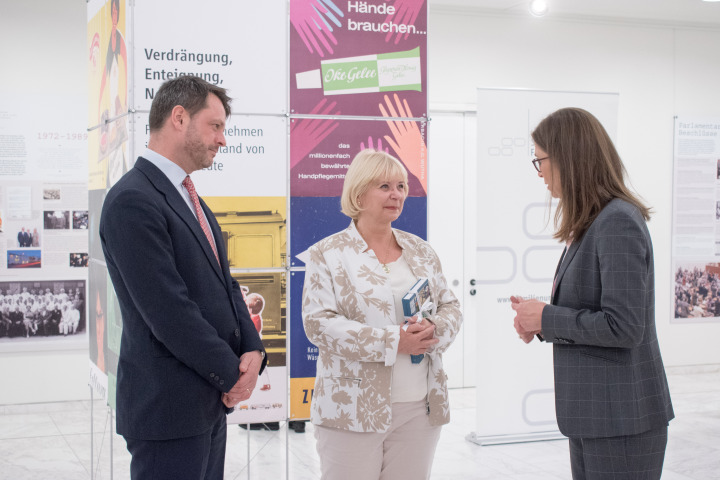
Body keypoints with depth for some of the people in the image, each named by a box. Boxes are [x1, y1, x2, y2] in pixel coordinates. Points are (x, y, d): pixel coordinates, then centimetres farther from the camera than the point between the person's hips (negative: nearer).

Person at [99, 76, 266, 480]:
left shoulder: (189, 197, 15)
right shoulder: (133, 200, -16)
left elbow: (224, 282, 15)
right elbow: (169, 310, -21)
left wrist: (252, 351, -2)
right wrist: (233, 373, -12)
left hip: (211, 401, 9)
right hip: (169, 405, -9)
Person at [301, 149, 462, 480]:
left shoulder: (421, 251, 14)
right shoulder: (327, 255, -1)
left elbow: (450, 308, 16)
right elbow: (318, 323, -11)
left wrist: (434, 329, -9)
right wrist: (394, 341, -18)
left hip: (419, 408, 4)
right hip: (353, 412, -4)